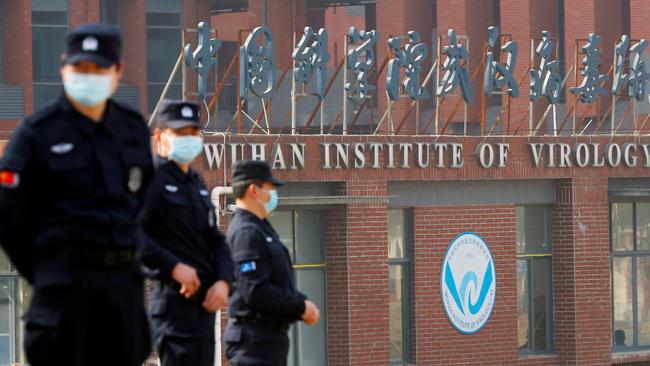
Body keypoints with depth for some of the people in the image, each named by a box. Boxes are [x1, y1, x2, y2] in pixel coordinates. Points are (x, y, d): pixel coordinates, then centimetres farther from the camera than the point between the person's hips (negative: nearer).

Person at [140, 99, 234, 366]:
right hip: (175, 302, -9)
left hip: (205, 303, 9)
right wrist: (173, 266, -23)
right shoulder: (152, 179, -8)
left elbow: (216, 241, 19)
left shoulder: (196, 182, 19)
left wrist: (223, 281, 1)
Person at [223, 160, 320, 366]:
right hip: (255, 339, -11)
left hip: (271, 336, 11)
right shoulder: (246, 232, -15)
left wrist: (302, 303, 5)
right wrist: (301, 307, -13)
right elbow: (255, 292, -23)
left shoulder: (261, 229, 17)